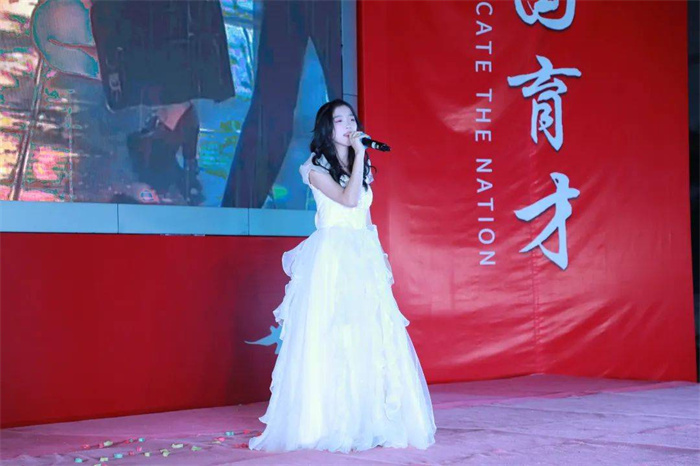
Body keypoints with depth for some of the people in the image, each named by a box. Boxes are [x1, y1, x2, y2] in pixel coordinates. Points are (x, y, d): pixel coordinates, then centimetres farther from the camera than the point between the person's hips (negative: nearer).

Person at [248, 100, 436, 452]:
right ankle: (328, 423, -1)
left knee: (373, 340, 2)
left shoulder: (363, 166, 17)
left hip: (365, 257, 6)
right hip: (331, 258, -6)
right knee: (330, 339, -7)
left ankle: (369, 420, 8)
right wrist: (358, 155, -11)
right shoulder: (316, 168, -2)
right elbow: (348, 199, -15)